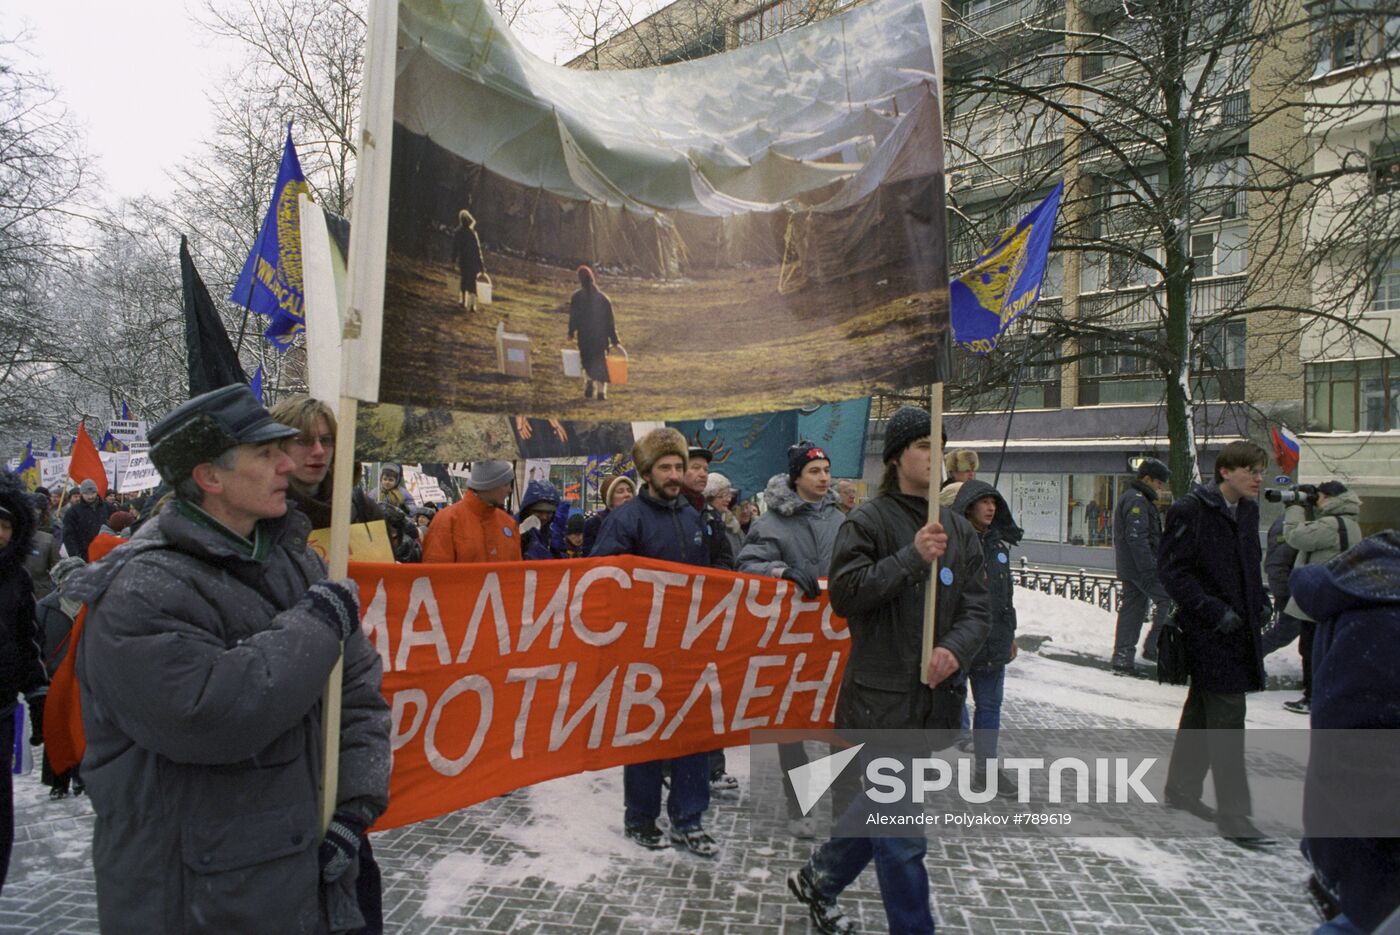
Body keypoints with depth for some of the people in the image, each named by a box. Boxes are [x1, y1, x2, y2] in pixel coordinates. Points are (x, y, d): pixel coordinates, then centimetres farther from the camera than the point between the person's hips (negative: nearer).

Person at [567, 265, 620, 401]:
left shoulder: (576, 297, -5)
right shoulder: (603, 298, 0)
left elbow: (573, 317, -5)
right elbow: (610, 321, 0)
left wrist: (571, 333, 10)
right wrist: (614, 340, 4)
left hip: (584, 336, -1)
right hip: (602, 336, 1)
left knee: (587, 361, 15)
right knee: (601, 362, 9)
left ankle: (588, 379, -14)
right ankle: (602, 391, 2)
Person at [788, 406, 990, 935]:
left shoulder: (958, 529, 10)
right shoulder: (868, 521, -7)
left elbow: (977, 608, 6)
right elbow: (844, 594, -15)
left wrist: (955, 649, -14)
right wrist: (912, 557, -23)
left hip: (936, 696, 6)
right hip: (883, 696, -6)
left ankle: (817, 881, 41)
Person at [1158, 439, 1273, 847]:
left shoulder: (1248, 510, 11)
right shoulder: (1190, 510, -14)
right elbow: (1172, 570, -16)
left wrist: (1260, 603, 10)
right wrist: (1214, 611, -20)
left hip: (1239, 629, 8)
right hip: (1209, 631, -8)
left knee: (1202, 710, 18)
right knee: (1227, 719, -8)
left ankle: (1182, 789, 32)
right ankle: (1232, 816, 0)